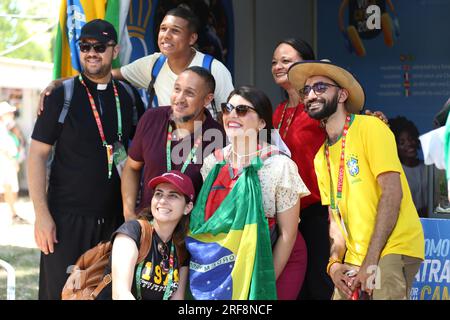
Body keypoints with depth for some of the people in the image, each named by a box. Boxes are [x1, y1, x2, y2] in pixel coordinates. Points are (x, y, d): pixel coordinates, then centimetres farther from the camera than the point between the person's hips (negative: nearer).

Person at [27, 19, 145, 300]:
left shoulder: (129, 97, 8)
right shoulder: (63, 96, -3)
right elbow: (37, 154, -5)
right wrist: (42, 214, -13)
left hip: (114, 219, 4)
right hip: (68, 218, -4)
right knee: (62, 292, -3)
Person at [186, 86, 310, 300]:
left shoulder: (280, 166, -17)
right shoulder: (213, 164, -4)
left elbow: (287, 235, -13)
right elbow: (204, 217, 6)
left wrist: (266, 284, -11)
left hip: (275, 263, -4)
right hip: (226, 266, 4)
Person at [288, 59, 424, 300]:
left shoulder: (369, 127, -6)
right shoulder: (321, 158, 15)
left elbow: (392, 192, -14)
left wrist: (370, 262, -18)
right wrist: (334, 262, -4)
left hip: (393, 249, -7)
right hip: (354, 259, 7)